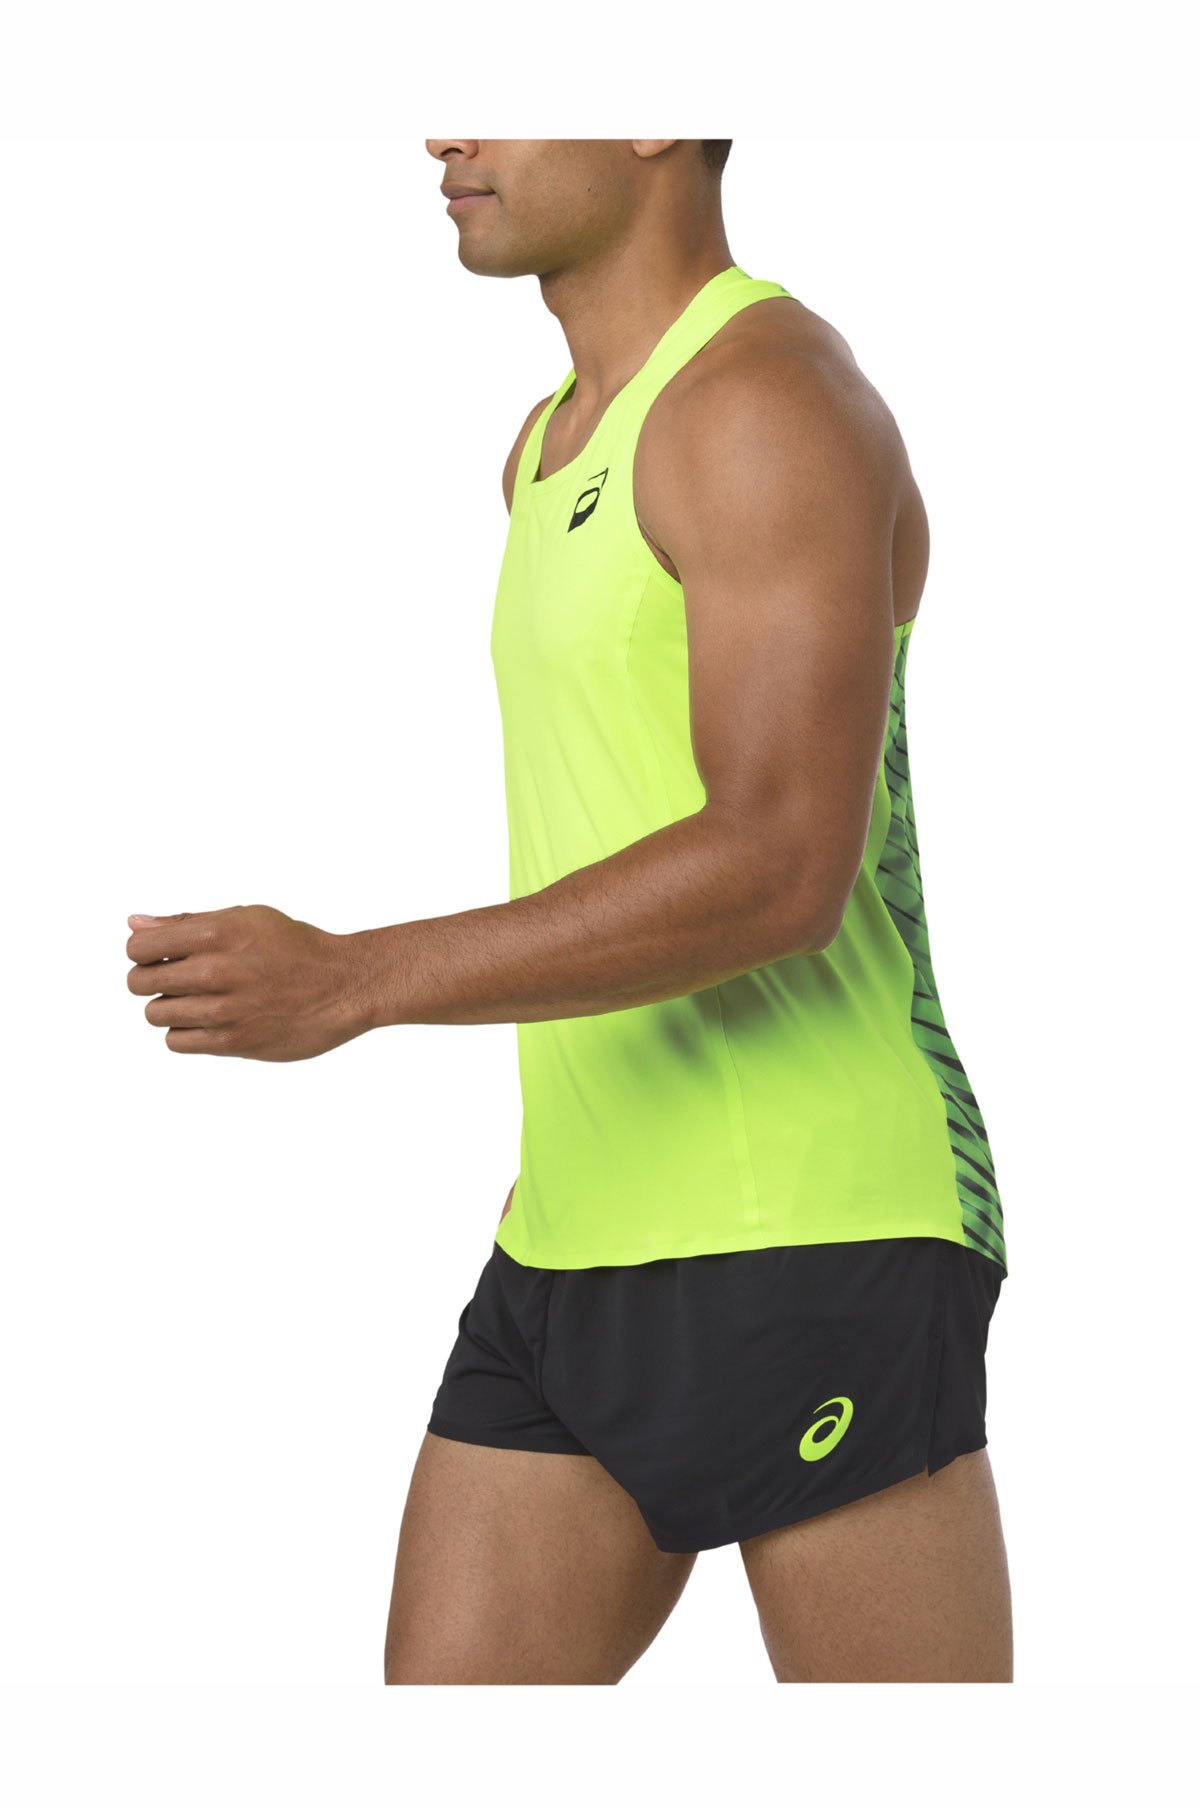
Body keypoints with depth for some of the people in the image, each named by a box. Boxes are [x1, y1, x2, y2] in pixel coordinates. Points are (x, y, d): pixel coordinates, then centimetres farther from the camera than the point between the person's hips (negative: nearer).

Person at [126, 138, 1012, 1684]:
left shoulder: (772, 397, -13)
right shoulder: (562, 441, 18)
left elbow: (784, 871, -23)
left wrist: (350, 981, -27)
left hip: (812, 1247, -9)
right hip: (581, 1261, 9)